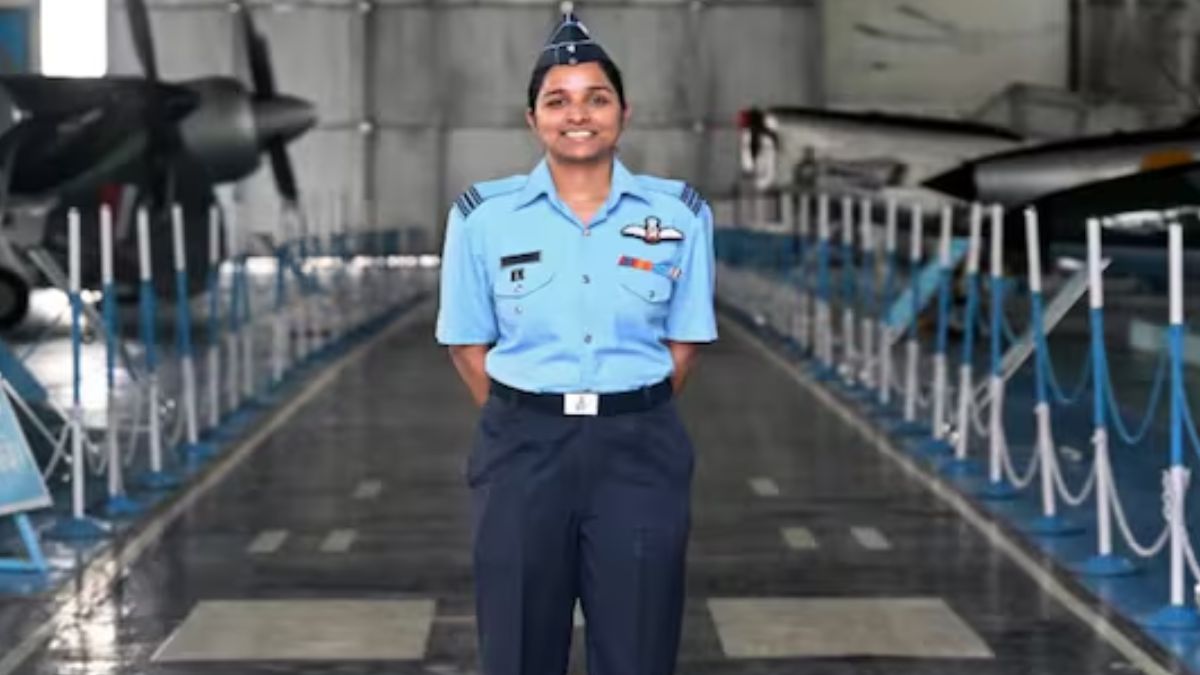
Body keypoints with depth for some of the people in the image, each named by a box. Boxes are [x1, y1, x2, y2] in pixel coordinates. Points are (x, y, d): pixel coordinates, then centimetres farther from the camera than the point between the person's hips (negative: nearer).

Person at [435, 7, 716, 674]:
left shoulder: (678, 214, 1)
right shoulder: (484, 215, -1)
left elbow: (684, 343, 7)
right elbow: (469, 345, 5)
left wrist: (628, 417, 1)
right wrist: (527, 422, -1)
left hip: (640, 454, 0)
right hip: (524, 453, 0)